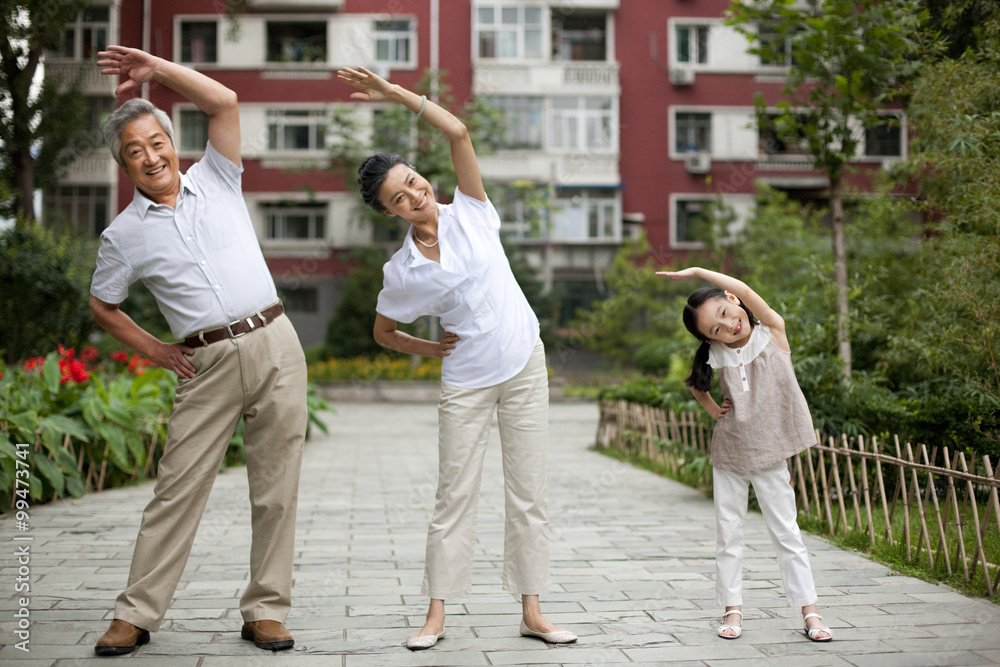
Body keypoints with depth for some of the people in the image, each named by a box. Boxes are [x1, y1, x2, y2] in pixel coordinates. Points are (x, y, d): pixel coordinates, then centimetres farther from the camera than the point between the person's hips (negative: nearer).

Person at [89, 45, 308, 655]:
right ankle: (136, 615, 10)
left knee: (276, 488, 2)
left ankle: (266, 610, 12)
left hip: (274, 345, 1)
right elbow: (103, 305, 17)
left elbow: (225, 101, 1)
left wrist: (156, 68, 1)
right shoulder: (125, 233, 7)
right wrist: (154, 351, 8)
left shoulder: (216, 181, 9)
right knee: (178, 487, 0)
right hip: (207, 365, 0)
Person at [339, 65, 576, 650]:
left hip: (525, 368, 1)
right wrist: (424, 349, -4)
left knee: (529, 495, 5)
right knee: (455, 498, 3)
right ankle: (437, 616, 13)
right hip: (466, 384, -1)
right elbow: (383, 332, 11)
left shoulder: (470, 214, -3)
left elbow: (459, 133, -13)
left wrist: (398, 93, -14)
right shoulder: (402, 272, -5)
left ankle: (532, 612, 13)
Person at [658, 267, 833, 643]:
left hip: (769, 456, -3)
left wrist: (696, 271, -22)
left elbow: (744, 291, -26)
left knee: (786, 534, 2)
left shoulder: (772, 332, -10)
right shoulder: (717, 357, -4)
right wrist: (712, 409, 2)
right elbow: (695, 383, 18)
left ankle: (809, 612, 10)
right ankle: (733, 609, 19)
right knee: (728, 534, 8)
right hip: (728, 453, 3)